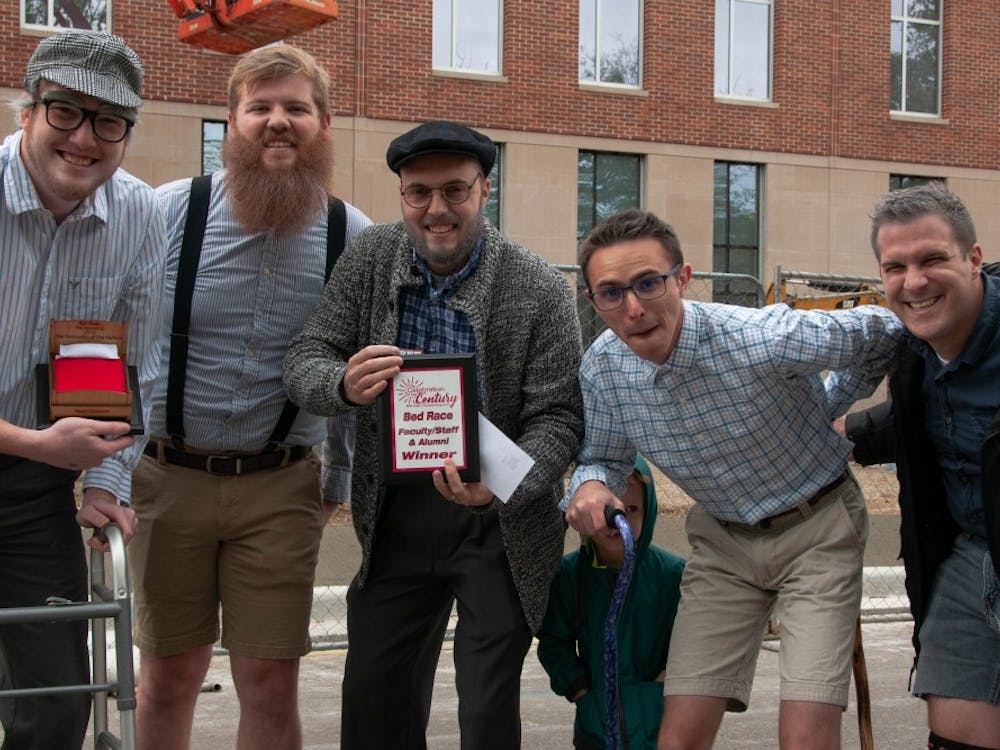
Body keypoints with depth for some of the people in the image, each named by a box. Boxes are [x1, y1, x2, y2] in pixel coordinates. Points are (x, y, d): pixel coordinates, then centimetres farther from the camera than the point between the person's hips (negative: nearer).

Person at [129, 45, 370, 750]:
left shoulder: (352, 236, -2)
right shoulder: (169, 210, -6)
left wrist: (340, 480, 10)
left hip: (282, 492, 0)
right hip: (168, 478, 0)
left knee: (271, 681, 2)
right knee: (169, 673, 13)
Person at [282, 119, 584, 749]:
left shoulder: (541, 290, -12)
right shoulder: (371, 259, -2)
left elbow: (558, 418, -13)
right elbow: (303, 361, -4)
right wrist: (344, 385, -29)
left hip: (498, 525, -3)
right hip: (396, 516, 3)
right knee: (375, 699, 11)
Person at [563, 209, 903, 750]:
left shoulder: (765, 339, -28)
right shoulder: (601, 367, -13)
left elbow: (884, 331, -12)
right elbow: (602, 457, 5)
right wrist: (589, 485, -19)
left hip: (816, 527, -4)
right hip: (723, 538, 4)